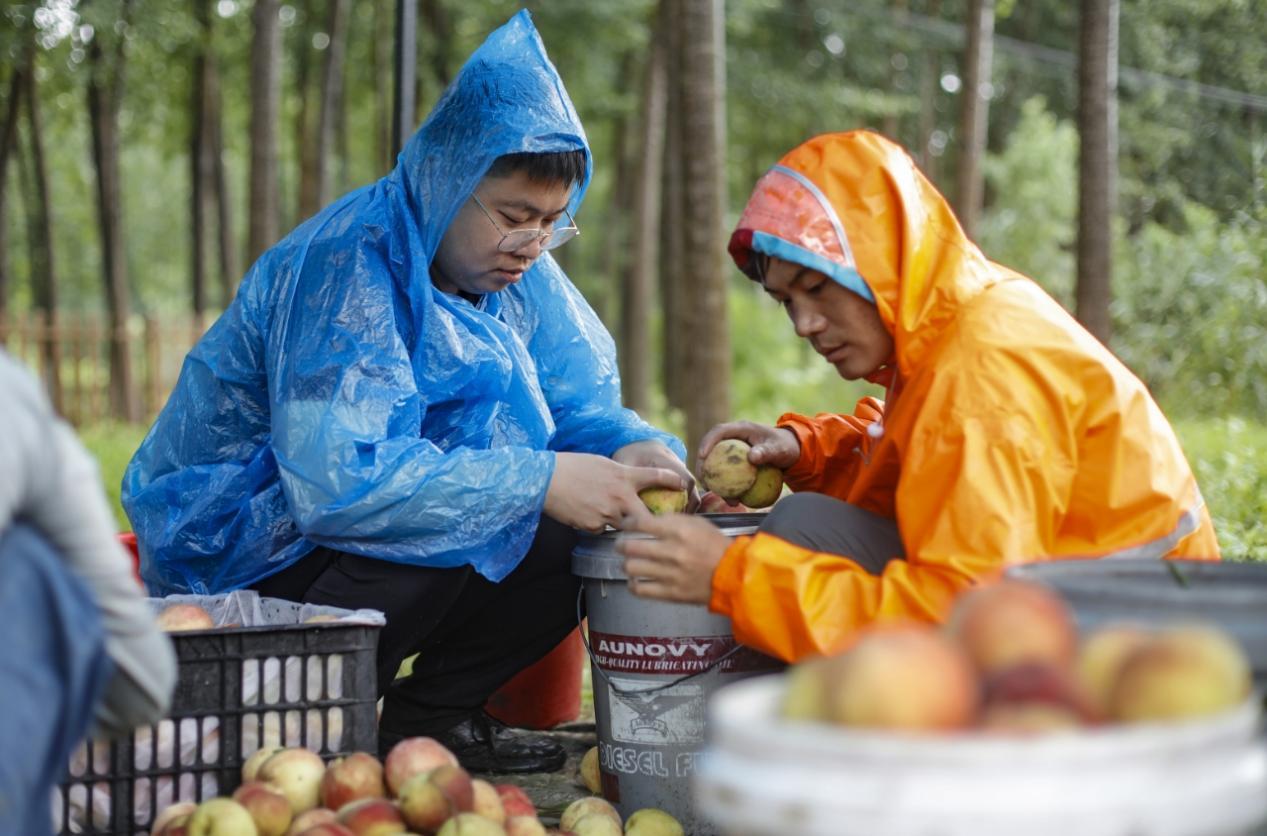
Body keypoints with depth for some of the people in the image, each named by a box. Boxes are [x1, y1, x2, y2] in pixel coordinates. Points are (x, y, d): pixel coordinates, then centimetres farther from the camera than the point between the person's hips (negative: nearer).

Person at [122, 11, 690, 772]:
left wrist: (635, 448, -24)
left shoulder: (516, 269, -1)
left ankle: (433, 717, 5)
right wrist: (540, 479, -38)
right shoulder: (345, 263, -26)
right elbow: (334, 483, -37)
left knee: (579, 533, -8)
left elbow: (581, 401, 1)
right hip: (236, 560, -8)